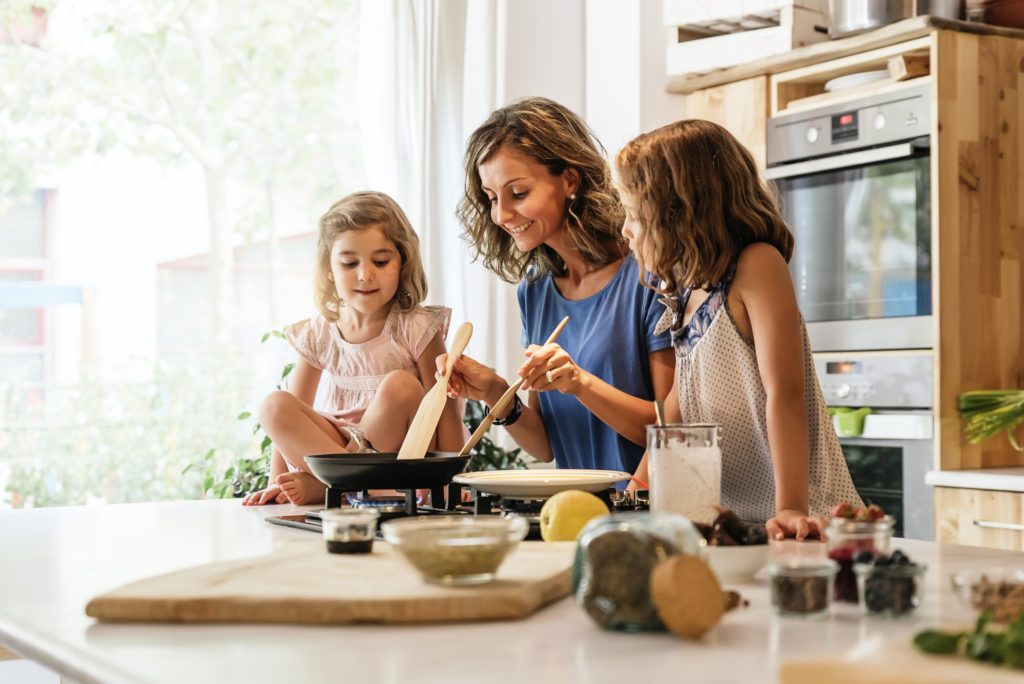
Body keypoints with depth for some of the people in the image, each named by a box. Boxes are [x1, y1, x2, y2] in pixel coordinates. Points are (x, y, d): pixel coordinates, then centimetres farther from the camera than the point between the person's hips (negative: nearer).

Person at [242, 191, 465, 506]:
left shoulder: (416, 329, -8)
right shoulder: (318, 335, 2)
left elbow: (445, 408, -10)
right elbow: (290, 419, 7)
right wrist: (278, 485, -1)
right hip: (338, 443, 3)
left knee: (400, 386, -30)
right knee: (274, 405, -18)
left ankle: (320, 485, -21)